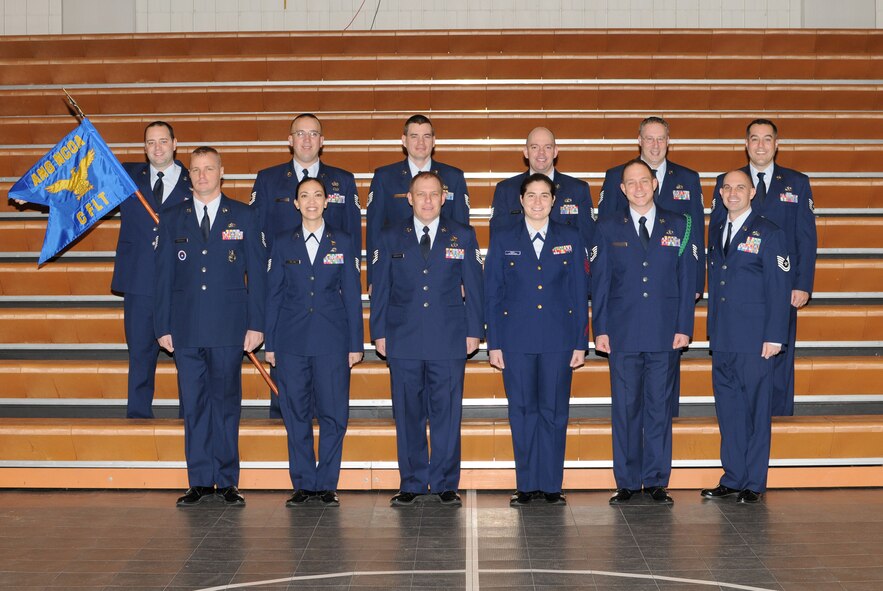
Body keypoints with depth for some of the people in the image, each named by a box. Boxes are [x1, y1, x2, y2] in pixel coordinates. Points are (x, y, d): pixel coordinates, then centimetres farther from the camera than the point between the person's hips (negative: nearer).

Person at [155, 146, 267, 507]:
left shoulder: (243, 217, 6)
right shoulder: (173, 220, 11)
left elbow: (256, 273, 4)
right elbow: (163, 276, 10)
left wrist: (256, 324, -3)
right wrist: (163, 327, 3)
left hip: (229, 327, -2)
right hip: (186, 327, 2)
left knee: (227, 403, 3)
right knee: (193, 405, 4)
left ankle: (227, 482, 10)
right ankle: (200, 482, 11)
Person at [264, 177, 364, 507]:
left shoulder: (342, 243, 7)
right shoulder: (283, 245, 8)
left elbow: (352, 295, 6)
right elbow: (273, 295, 9)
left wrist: (356, 344, 1)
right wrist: (269, 343, 4)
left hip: (332, 341, -1)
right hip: (292, 341, 1)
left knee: (333, 415, -2)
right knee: (296, 415, 3)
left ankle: (326, 484, 9)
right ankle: (303, 484, 13)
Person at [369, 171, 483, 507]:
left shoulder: (463, 237, 7)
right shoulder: (390, 239, 9)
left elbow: (473, 287, 7)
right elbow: (380, 289, 9)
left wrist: (474, 331, 1)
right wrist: (379, 333, 3)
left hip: (449, 341, -1)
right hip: (403, 340, 1)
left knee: (447, 413, 1)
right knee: (408, 414, 4)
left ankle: (446, 485, 11)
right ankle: (412, 485, 13)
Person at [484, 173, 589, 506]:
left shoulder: (570, 239, 7)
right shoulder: (503, 240, 6)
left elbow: (580, 294, 6)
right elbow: (492, 295, 5)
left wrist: (581, 343, 0)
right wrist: (493, 344, -1)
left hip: (559, 340, 0)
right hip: (516, 340, 0)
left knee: (555, 412, 3)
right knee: (522, 412, 3)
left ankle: (551, 485, 11)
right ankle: (526, 485, 11)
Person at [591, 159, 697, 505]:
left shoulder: (677, 226, 8)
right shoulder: (608, 229, 7)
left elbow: (687, 279, 6)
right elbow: (599, 282, 5)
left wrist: (684, 327, -1)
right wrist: (600, 330, -2)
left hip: (665, 333, 0)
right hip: (622, 333, 0)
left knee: (659, 406, 4)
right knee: (625, 407, 3)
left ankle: (656, 480, 12)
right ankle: (627, 482, 11)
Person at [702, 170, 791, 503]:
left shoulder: (768, 233, -3)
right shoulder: (716, 233, 15)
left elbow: (779, 289, -7)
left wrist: (774, 337, -12)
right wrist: (712, 331, 11)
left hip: (754, 341, -6)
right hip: (722, 341, 6)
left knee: (756, 410, 0)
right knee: (728, 410, 9)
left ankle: (754, 483, 8)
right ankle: (732, 479, 18)